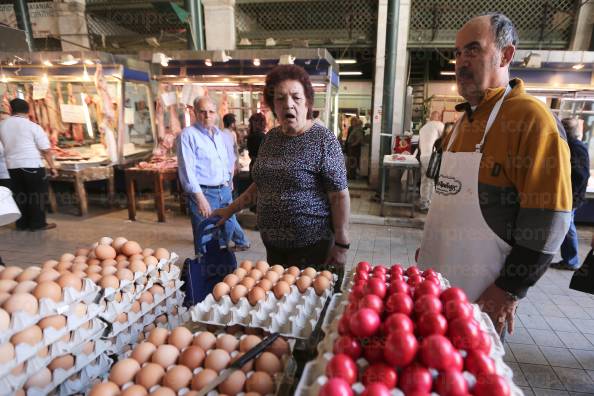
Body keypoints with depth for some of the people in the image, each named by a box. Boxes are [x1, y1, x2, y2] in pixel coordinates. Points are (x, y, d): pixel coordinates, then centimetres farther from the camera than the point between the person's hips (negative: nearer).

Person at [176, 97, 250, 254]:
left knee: (229, 227, 24)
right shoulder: (188, 135, -11)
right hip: (204, 193, -7)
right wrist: (200, 198, -22)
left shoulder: (220, 134, 12)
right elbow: (187, 170, -17)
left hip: (224, 191, 7)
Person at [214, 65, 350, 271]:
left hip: (311, 246, -5)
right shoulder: (270, 137, 4)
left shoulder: (323, 140, -13)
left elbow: (339, 196, -14)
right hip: (272, 244, 6)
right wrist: (230, 209, 14)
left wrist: (341, 245, -15)